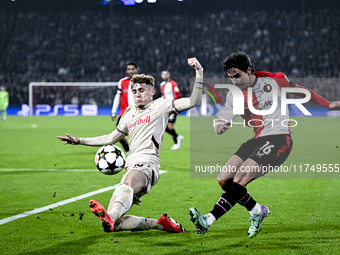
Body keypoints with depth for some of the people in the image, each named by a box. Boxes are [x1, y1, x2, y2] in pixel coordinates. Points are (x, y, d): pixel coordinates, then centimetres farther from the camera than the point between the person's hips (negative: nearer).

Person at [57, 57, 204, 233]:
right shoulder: (129, 113, 29)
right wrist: (79, 141, 36)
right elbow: (110, 138, 38)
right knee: (115, 224, -9)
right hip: (132, 167, 7)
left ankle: (110, 218, -69)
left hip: (147, 163, -7)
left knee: (128, 183, -43)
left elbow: (194, 102, 1)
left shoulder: (160, 106, 11)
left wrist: (199, 74, -10)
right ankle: (159, 224, -2)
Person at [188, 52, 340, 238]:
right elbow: (224, 121, -3)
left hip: (279, 139, -6)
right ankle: (257, 211, 16)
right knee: (223, 180, -4)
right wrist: (220, 127, -29)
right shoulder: (234, 95, 4)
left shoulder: (274, 80, -2)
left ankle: (209, 220, -28)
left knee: (240, 179, -22)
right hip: (257, 140, 6)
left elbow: (300, 91, 15)